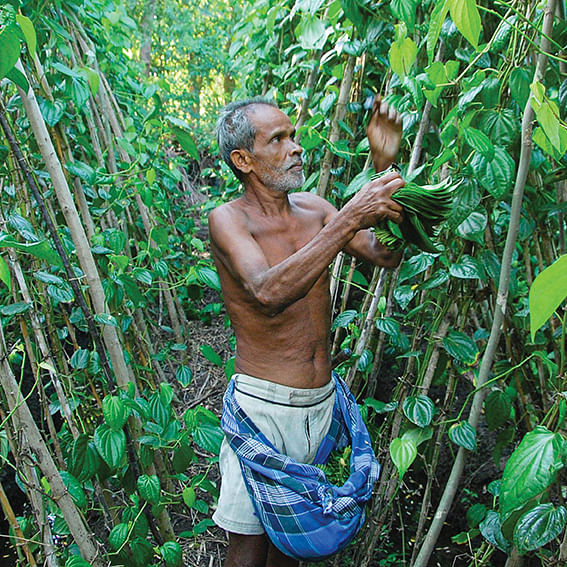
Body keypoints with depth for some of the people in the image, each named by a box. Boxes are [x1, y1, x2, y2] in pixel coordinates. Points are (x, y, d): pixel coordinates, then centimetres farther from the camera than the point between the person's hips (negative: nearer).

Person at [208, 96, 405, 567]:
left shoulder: (313, 209, 5)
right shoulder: (228, 219, -13)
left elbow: (388, 254, 1)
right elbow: (268, 293, -31)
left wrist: (384, 167, -9)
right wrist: (347, 221, -35)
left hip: (321, 399, 5)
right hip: (263, 403, -5)